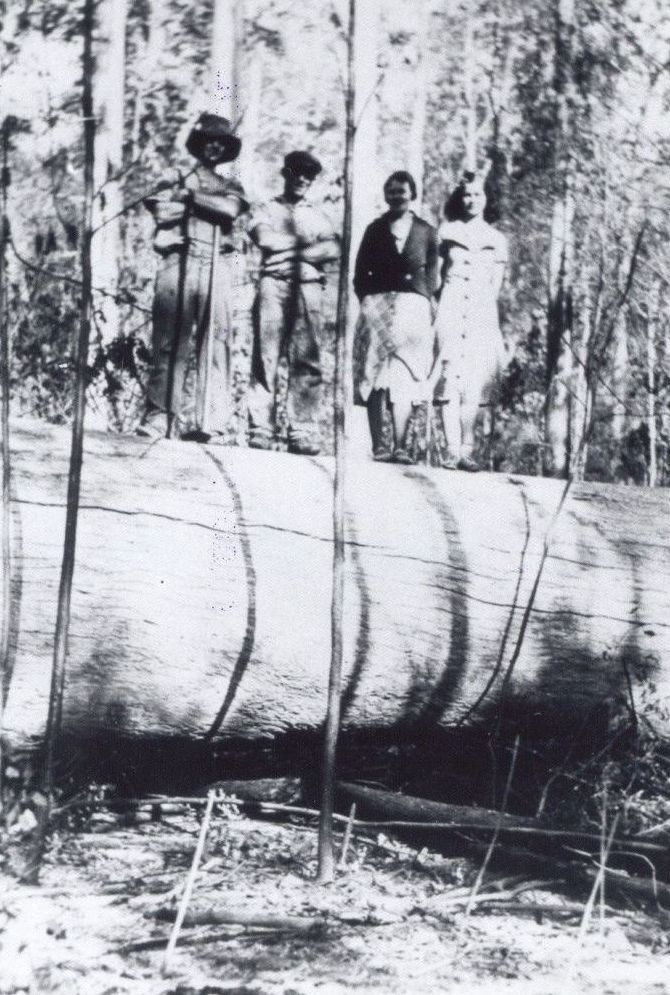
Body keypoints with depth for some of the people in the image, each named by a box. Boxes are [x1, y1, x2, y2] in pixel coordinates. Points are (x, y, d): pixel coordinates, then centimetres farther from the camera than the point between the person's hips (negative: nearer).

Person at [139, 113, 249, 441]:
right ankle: (160, 415, -11)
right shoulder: (174, 180, 17)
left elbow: (231, 209, 0)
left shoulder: (230, 187, 23)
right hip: (179, 262, -2)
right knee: (171, 343, -9)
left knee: (216, 343, -7)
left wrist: (190, 196, -1)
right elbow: (162, 212, -2)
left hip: (215, 268, 2)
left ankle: (209, 421, -10)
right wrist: (209, 203, 0)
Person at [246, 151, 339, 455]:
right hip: (273, 285, -2)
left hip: (309, 287, 2)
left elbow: (333, 249, 6)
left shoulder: (317, 216, 24)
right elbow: (263, 237, -2)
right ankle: (261, 430, -12)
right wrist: (306, 243, 2)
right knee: (266, 356, -10)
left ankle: (303, 434, -9)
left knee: (307, 360, -7)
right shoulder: (267, 210, 19)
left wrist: (295, 253, -6)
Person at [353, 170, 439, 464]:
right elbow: (360, 274, 12)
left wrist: (426, 303, 0)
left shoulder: (426, 231, 14)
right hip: (378, 305, 0)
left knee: (405, 377, -10)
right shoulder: (375, 229, 14)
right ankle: (378, 445, -9)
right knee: (377, 376, -7)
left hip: (414, 307, 0)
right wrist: (370, 302, -1)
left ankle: (399, 446, -14)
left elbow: (432, 276, 13)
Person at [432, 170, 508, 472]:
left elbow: (495, 287, 13)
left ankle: (466, 450, -4)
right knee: (449, 381, -12)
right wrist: (436, 305, 1)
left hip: (482, 315, 1)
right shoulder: (446, 232, 12)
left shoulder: (496, 240, 14)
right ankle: (453, 450, -15)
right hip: (449, 309, -1)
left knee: (473, 386, -5)